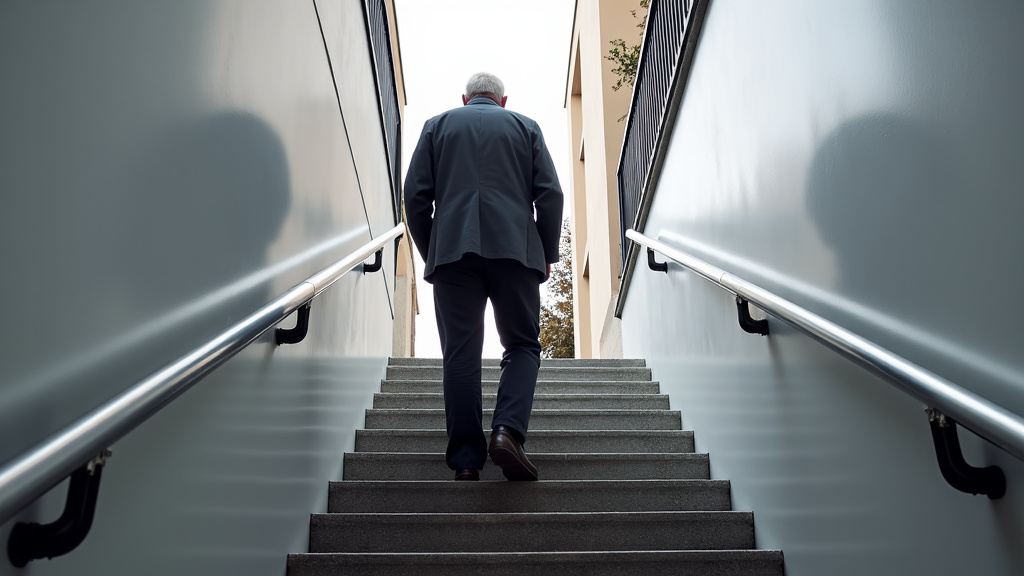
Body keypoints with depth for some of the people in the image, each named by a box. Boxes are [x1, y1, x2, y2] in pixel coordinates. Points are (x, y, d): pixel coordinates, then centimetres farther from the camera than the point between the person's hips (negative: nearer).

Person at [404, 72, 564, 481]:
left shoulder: (437, 125, 19)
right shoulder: (525, 126, 18)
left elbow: (416, 195, 8)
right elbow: (550, 194, 6)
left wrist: (429, 253, 16)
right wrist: (547, 254, 14)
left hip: (452, 251, 1)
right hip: (515, 248, 0)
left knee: (460, 354, 1)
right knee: (523, 345, 8)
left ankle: (466, 460, -2)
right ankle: (507, 430, -14)